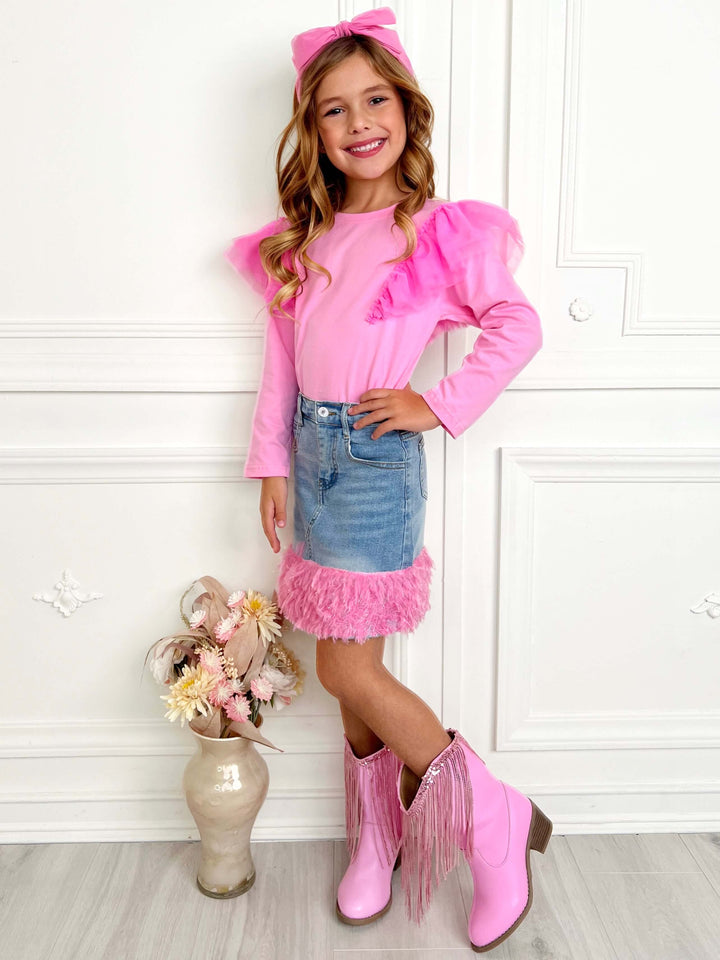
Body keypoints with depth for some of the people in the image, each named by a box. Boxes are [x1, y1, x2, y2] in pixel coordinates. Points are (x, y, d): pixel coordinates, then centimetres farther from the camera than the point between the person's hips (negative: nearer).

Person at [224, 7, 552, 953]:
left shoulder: (438, 230, -3)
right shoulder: (302, 237, 12)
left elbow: (518, 325, -4)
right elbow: (281, 354, 13)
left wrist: (439, 404, -11)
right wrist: (271, 460, 10)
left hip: (377, 454, -6)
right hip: (312, 450, 6)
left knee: (347, 668, -6)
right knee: (353, 664, 13)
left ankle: (493, 815, 14)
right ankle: (380, 832, 33)